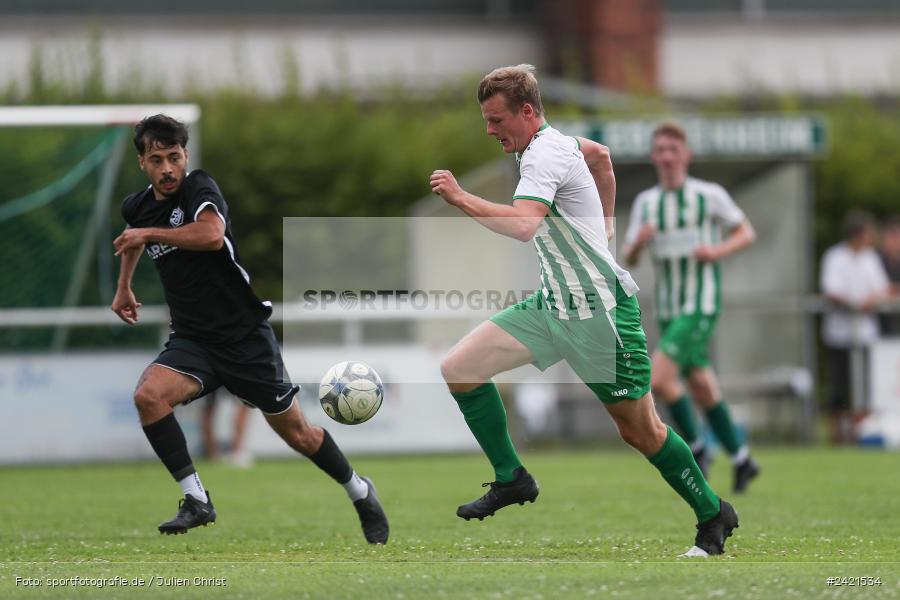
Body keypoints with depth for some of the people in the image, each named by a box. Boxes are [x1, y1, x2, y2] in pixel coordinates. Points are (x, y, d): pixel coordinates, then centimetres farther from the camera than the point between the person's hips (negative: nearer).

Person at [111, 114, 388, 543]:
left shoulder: (199, 188, -13)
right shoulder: (137, 207, 5)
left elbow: (212, 234, -36)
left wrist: (149, 233, -28)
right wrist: (124, 287, 33)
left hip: (245, 334, -5)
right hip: (192, 340, 5)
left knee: (296, 433, 5)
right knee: (148, 395, -26)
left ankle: (361, 493, 31)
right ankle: (196, 502, -19)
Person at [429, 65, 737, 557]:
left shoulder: (545, 155, -21)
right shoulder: (556, 142, 7)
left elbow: (523, 225, -38)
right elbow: (600, 154, 29)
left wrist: (460, 198, -33)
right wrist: (604, 220, 32)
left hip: (600, 312, -9)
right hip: (554, 306, 9)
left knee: (640, 431, 2)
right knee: (458, 369, -4)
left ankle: (713, 515, 20)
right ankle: (511, 479, 6)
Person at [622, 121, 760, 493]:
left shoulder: (709, 195, -5)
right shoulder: (645, 202, 8)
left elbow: (747, 233, 3)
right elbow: (629, 260, 9)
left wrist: (718, 251, -16)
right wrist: (637, 243, -13)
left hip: (701, 306, -6)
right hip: (668, 309, 6)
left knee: (658, 379, -19)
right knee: (700, 387, 9)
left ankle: (696, 448, -1)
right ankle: (741, 459, 23)